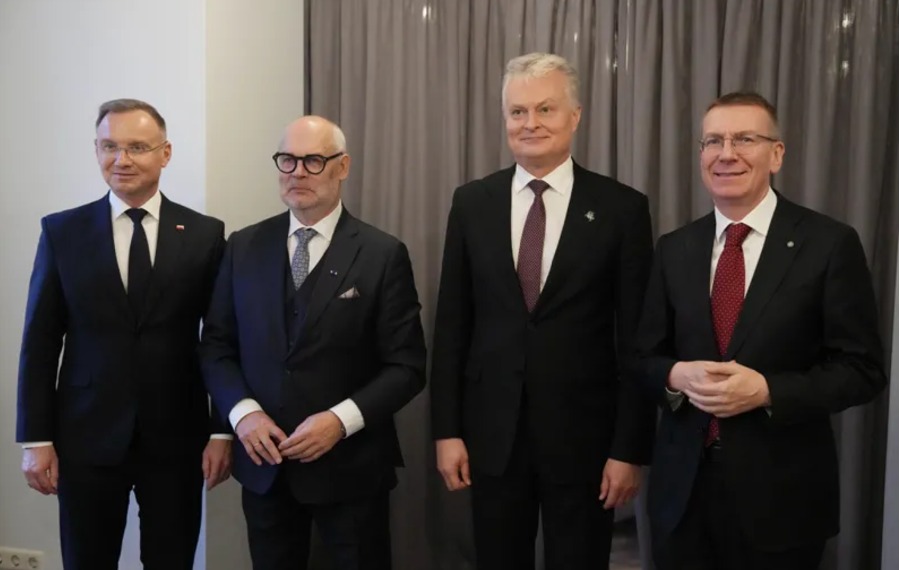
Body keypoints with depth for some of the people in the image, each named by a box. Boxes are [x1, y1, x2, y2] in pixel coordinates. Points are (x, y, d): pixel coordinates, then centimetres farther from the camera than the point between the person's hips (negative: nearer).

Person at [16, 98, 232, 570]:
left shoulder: (205, 234, 0)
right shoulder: (62, 232, 1)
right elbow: (40, 342, 1)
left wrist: (223, 431, -2)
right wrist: (36, 439, -2)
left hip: (176, 440, 0)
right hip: (86, 440, 1)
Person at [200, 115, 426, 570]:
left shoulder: (383, 255, -7)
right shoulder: (244, 247, 4)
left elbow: (406, 366, -7)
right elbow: (216, 345, 6)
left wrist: (342, 420, -19)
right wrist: (243, 412, -10)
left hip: (349, 466, -3)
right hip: (263, 463, 3)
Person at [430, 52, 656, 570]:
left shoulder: (622, 207, -5)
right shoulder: (472, 202, 2)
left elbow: (637, 340, -5)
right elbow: (452, 324, 3)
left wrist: (631, 448, -7)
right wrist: (447, 429, 1)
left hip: (583, 435, -2)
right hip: (492, 433, 2)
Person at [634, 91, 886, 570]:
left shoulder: (829, 244, -6)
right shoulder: (674, 248, 5)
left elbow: (861, 369, -6)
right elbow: (646, 357, 9)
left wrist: (768, 391, -20)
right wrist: (676, 376, -13)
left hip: (781, 493, -3)